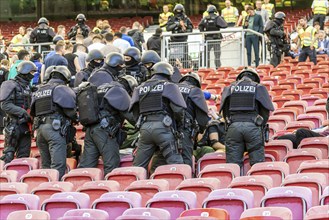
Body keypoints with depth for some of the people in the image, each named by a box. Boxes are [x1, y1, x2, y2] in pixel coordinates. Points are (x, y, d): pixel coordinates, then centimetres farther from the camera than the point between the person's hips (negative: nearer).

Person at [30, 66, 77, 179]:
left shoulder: (38, 91, 20)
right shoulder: (61, 89, -2)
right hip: (55, 127, -7)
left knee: (45, 164, 14)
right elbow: (69, 109, -9)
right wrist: (75, 119, 9)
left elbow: (33, 112, 18)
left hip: (39, 128, 7)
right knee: (58, 165, -10)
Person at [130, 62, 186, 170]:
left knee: (138, 166, 9)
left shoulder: (140, 89, 17)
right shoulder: (169, 86, 4)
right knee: (176, 163, -4)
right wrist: (179, 124, 12)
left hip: (144, 127, 4)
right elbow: (178, 109, -5)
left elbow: (135, 112, 14)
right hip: (163, 126, -4)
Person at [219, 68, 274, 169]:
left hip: (233, 126, 1)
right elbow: (265, 111, 9)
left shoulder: (229, 89, 20)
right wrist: (261, 127, 19)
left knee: (233, 164, -1)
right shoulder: (259, 88, 16)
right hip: (253, 126, -1)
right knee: (258, 163, -2)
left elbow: (224, 111, 15)